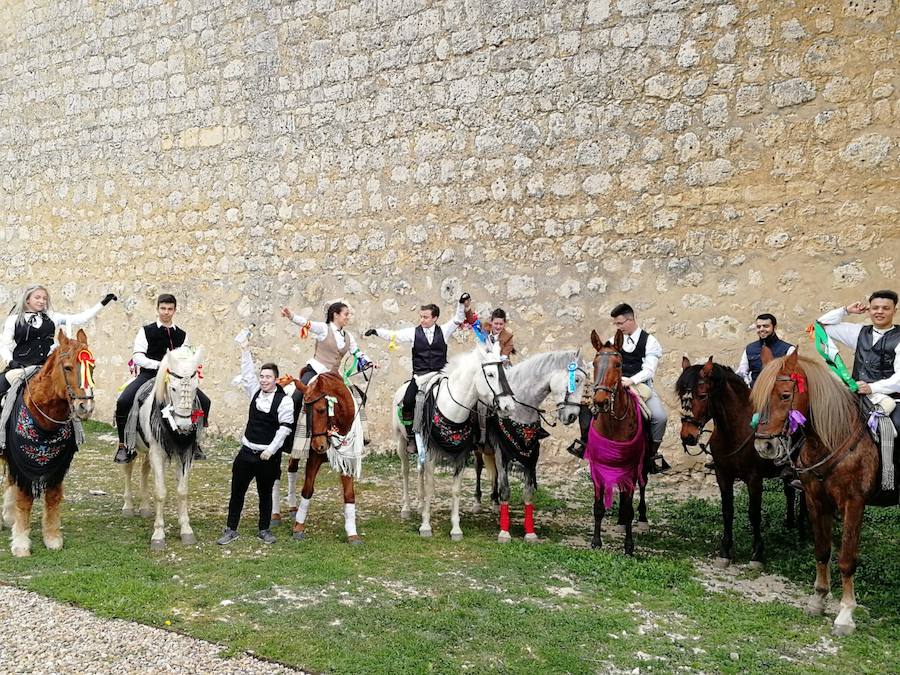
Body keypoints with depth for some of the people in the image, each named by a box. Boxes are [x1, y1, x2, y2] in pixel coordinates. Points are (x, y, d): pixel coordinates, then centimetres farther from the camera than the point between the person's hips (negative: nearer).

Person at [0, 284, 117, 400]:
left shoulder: (52, 317, 12)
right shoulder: (14, 319, 6)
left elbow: (81, 318, 9)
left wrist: (102, 303, 5)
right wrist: (10, 361, -14)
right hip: (21, 366, -2)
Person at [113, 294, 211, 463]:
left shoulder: (182, 335, 12)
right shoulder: (147, 331, 3)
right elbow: (137, 357, -5)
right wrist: (159, 364, -18)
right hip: (149, 374, -3)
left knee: (204, 401, -10)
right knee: (123, 402, -26)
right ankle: (123, 445, -8)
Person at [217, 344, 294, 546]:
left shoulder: (284, 400, -11)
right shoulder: (255, 392, 6)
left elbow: (285, 428, -14)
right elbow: (247, 373, 11)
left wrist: (271, 449, -19)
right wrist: (245, 351, 7)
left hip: (268, 455, -4)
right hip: (247, 452, 4)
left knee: (265, 493, 9)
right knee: (237, 491, 7)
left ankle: (264, 530, 22)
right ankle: (231, 529, 16)